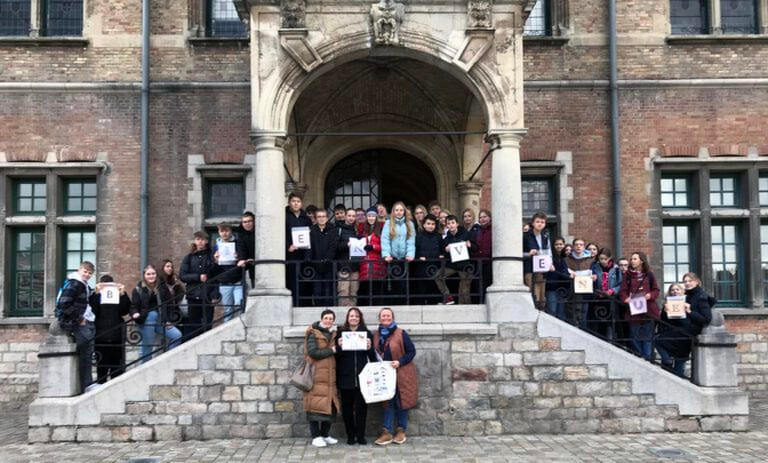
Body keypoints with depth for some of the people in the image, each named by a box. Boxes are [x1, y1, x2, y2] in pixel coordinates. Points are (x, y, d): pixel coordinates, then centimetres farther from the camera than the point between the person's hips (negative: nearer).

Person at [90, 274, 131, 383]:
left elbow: (124, 311, -5)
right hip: (101, 336, -1)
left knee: (118, 366, 4)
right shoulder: (95, 296, 5)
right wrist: (96, 293, -21)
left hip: (117, 336, 1)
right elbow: (93, 310, -14)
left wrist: (123, 294, -15)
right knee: (102, 366, 3)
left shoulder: (118, 295, 10)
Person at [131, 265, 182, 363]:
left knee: (177, 335, -13)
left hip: (161, 320, 3)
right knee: (146, 348, 2)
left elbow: (170, 304, 8)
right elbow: (134, 306, -3)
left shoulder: (162, 287, 8)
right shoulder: (138, 289, 1)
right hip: (146, 322, -3)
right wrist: (135, 314, -25)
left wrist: (169, 319, 0)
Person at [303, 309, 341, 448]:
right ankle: (316, 436, 1)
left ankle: (325, 434, 17)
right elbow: (312, 352, -16)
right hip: (316, 376, -6)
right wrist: (331, 350, -11)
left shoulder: (334, 334, 16)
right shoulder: (313, 334, -3)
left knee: (330, 405, 6)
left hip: (330, 376, 6)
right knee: (316, 405, -6)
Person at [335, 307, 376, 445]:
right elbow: (336, 356, 4)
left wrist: (370, 348, -13)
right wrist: (339, 347, -15)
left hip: (362, 376, 0)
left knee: (361, 405, 1)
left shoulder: (367, 333, 6)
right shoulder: (341, 333, 4)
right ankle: (350, 435, 13)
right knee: (347, 406, 4)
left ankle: (360, 435, 10)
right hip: (346, 376, 0)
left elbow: (372, 355, 7)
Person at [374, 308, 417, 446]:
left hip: (401, 375, -4)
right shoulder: (376, 335, 5)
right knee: (387, 402, 5)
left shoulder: (401, 333, -9)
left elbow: (412, 351, -9)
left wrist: (400, 362, -20)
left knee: (402, 402, 4)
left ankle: (401, 431, 16)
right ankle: (387, 432, 8)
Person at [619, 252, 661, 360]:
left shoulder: (649, 275, 7)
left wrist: (650, 295, -13)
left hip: (648, 310, 0)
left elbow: (656, 290, 8)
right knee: (635, 337, 3)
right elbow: (622, 291, 1)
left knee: (647, 337, 1)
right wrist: (625, 298, -19)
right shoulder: (628, 275, 7)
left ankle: (647, 358, 7)